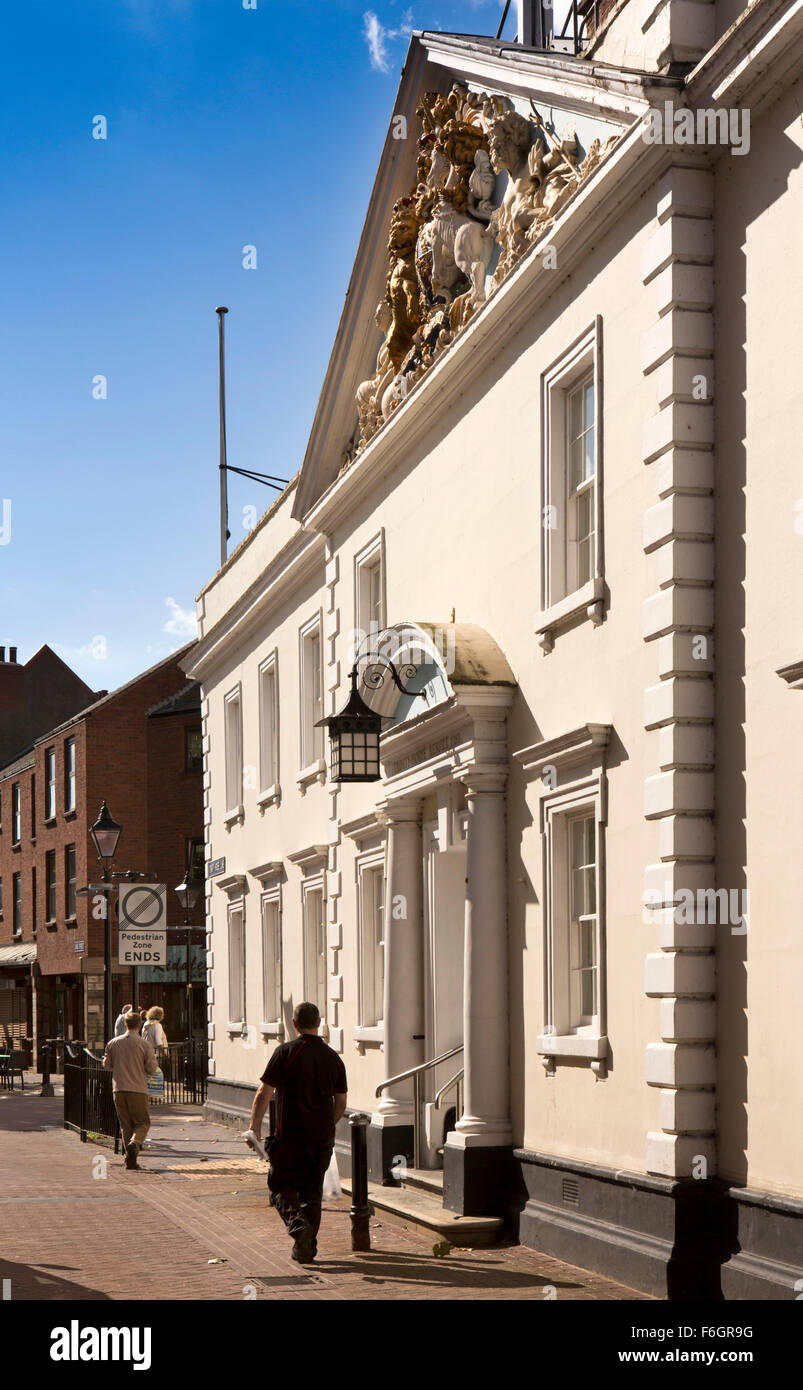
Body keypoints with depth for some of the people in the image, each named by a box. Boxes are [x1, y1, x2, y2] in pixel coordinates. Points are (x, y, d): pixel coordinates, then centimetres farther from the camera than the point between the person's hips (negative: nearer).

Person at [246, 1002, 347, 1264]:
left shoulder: (286, 1052, -7)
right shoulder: (333, 1058, 6)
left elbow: (264, 1093, -10)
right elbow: (341, 1103, 13)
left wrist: (255, 1128, -4)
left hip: (290, 1135, -4)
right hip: (322, 1137, 4)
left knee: (282, 1185, 7)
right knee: (312, 1191, 13)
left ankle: (298, 1225, -18)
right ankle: (307, 1247, 12)